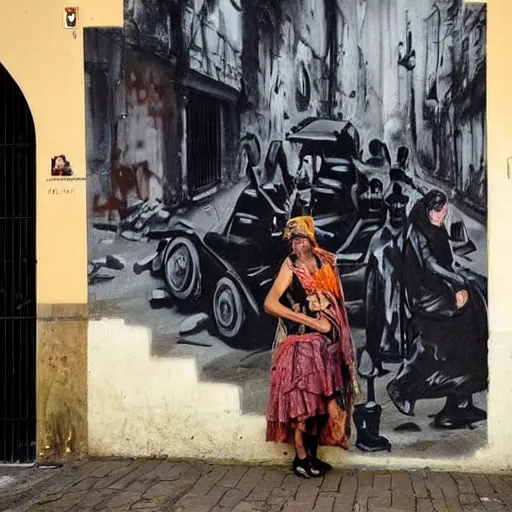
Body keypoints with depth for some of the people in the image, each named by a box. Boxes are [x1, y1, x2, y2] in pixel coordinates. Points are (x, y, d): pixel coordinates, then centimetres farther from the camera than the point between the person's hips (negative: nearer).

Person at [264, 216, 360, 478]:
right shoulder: (291, 267, -10)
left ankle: (313, 456, 23)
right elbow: (270, 304, -20)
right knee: (303, 401, -2)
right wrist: (311, 321, -19)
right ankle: (301, 459, 13)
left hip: (326, 342, 6)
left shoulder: (324, 262, 7)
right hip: (301, 342, -6)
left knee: (323, 400, 10)